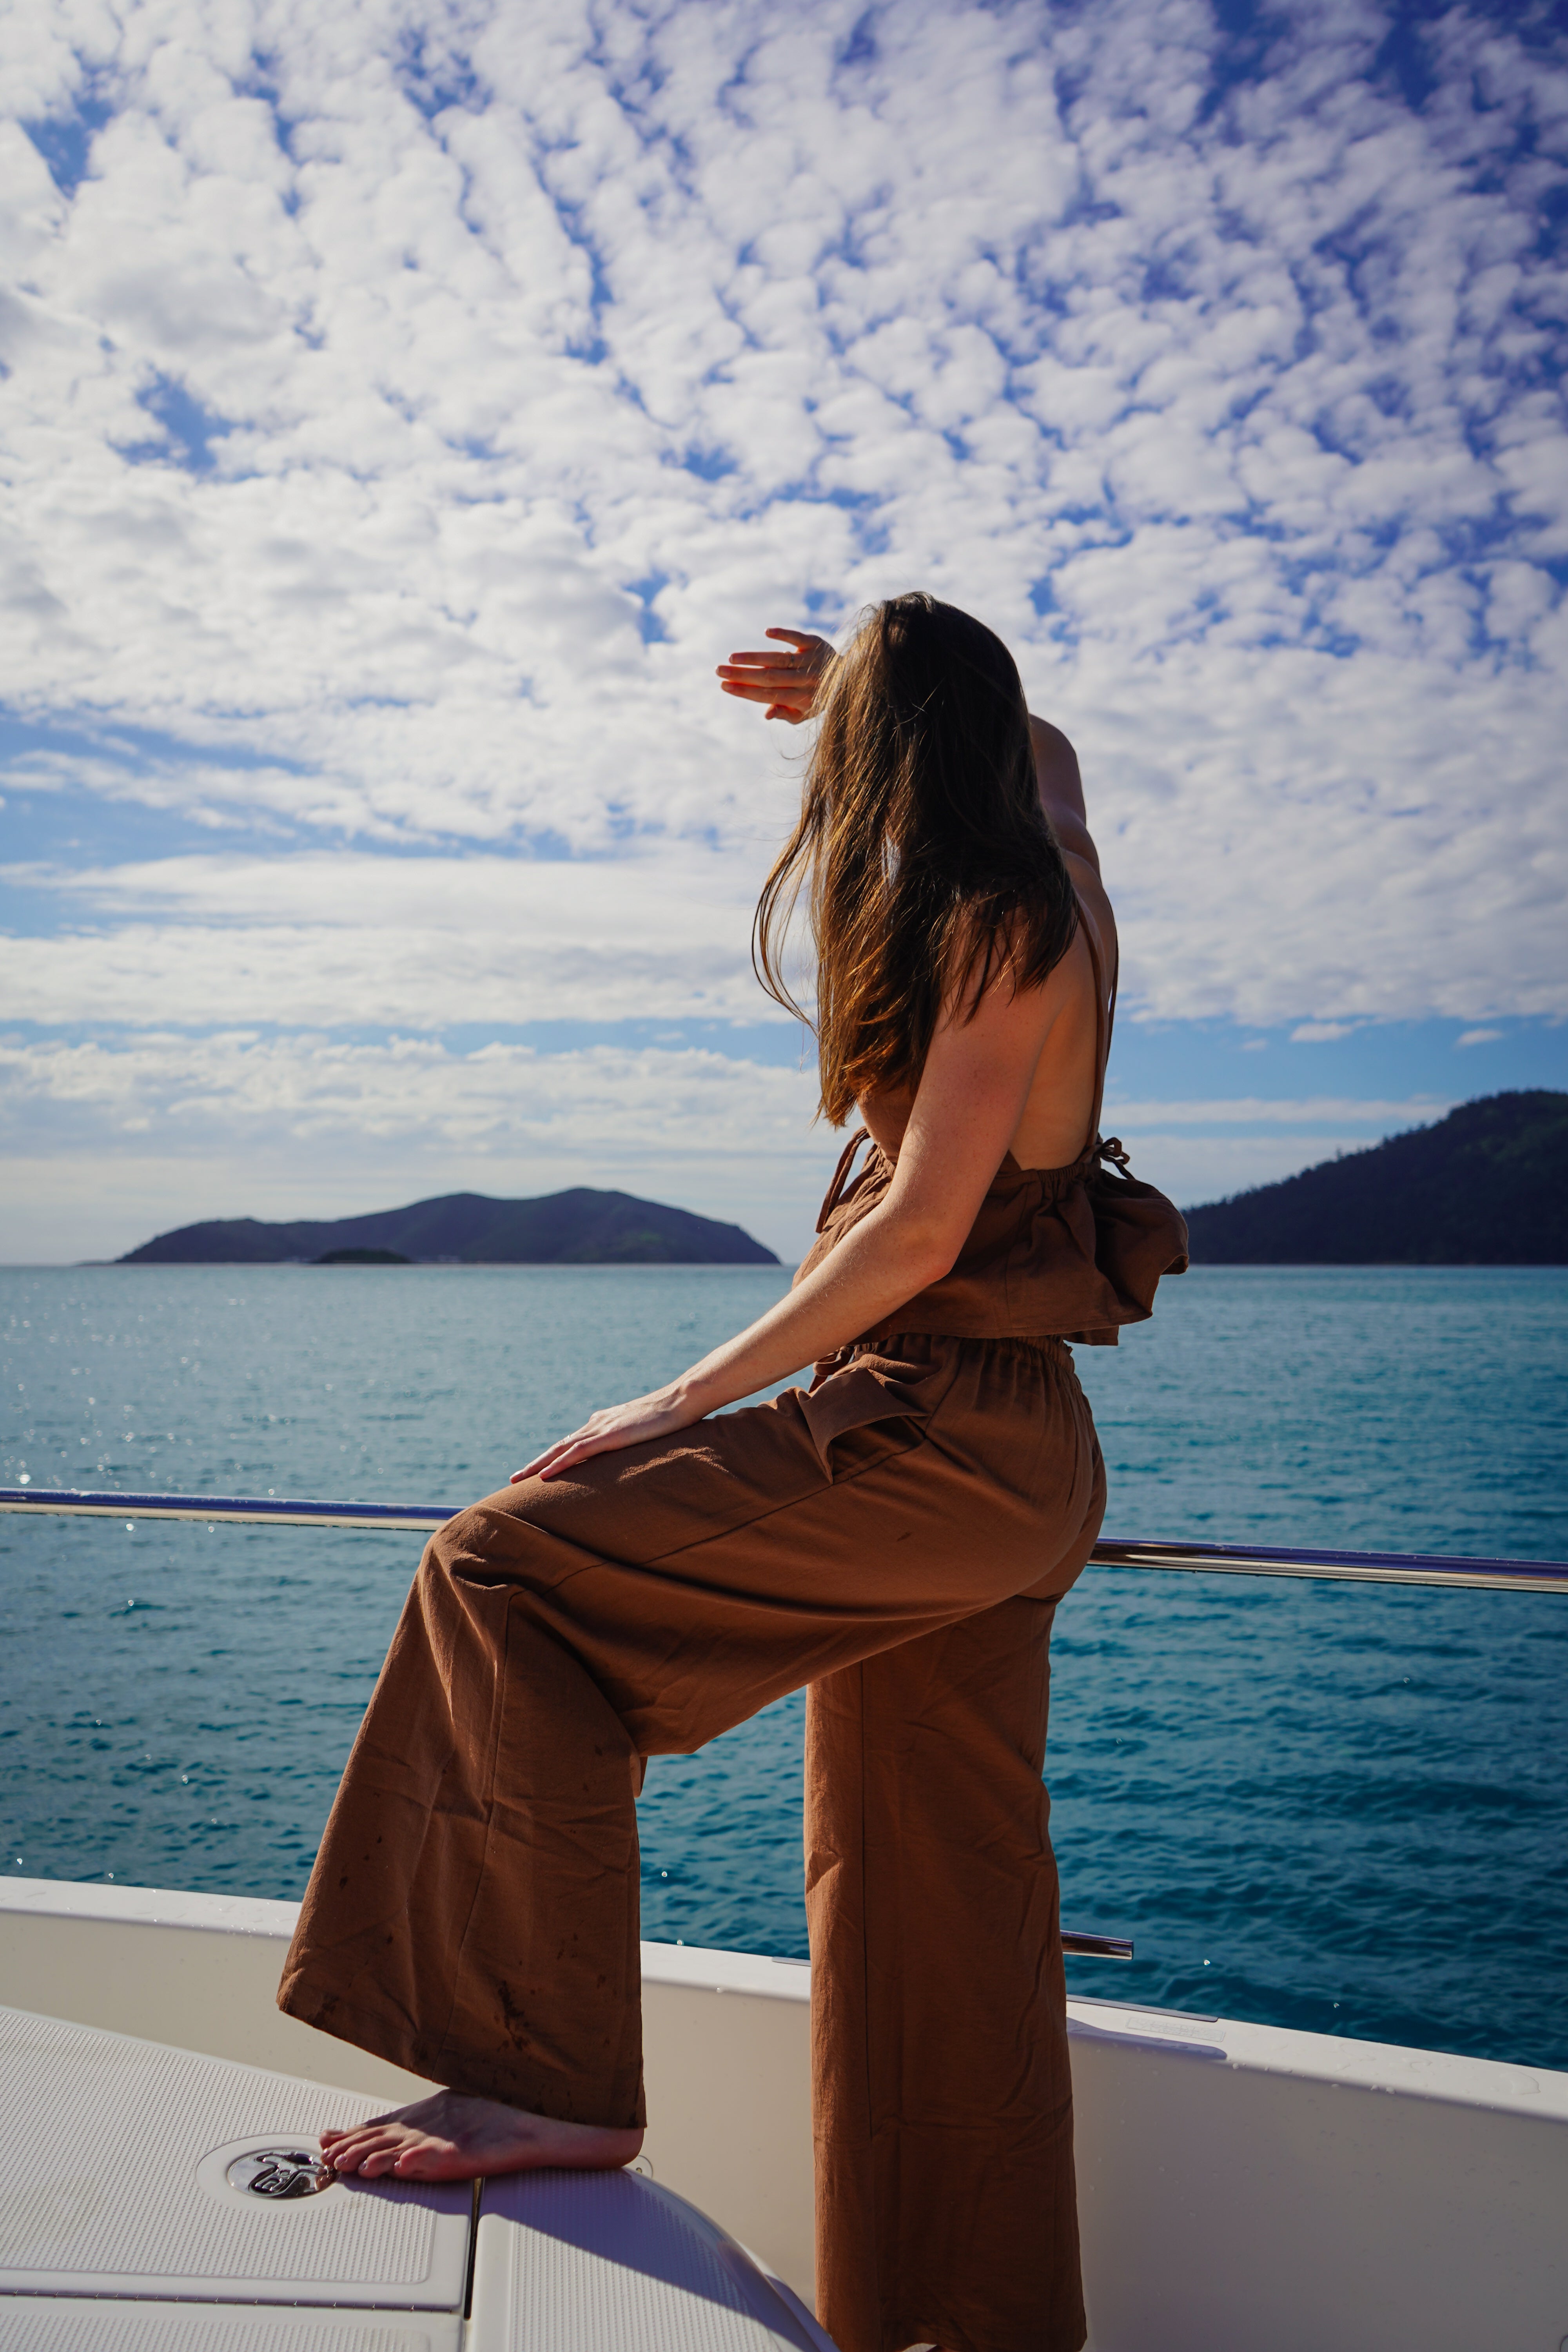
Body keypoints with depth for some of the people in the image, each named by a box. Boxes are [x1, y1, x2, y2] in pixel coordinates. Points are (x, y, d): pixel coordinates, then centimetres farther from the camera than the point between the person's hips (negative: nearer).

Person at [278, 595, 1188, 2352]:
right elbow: (1040, 747, 38)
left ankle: (550, 2074, -11)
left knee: (509, 1577, -13)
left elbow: (918, 1231, -19)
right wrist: (867, 685, 29)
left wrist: (691, 1397, -13)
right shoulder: (1051, 892, 13)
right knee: (936, 1909, 13)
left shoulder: (997, 928, -12)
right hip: (999, 1468, 9)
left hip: (941, 1433, -9)